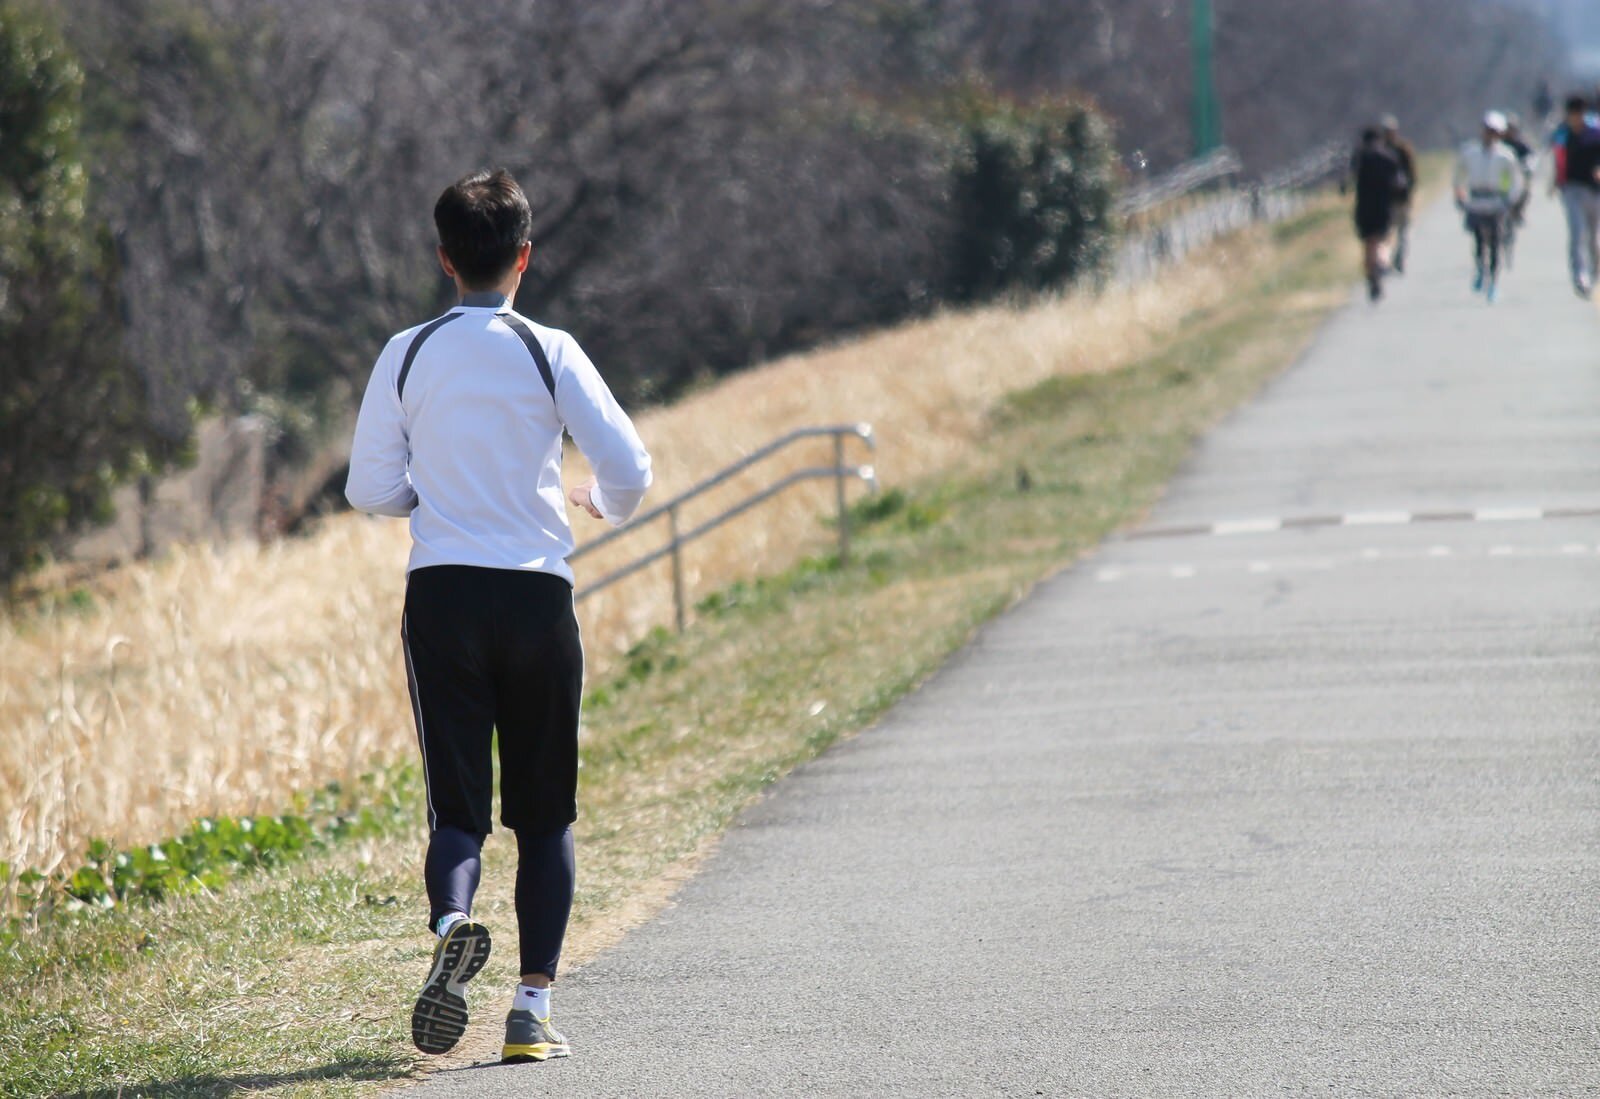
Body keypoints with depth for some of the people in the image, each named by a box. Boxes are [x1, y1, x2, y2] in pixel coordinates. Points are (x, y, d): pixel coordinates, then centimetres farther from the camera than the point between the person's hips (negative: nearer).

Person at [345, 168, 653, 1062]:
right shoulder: (549, 353, -3)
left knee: (457, 806, 3)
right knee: (546, 815, 9)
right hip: (537, 594, -1)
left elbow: (371, 491, 6)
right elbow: (630, 469, -8)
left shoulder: (406, 357, 3)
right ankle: (535, 1006, 2)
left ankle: (452, 922, -29)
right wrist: (608, 508, 15)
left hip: (440, 594, 1)